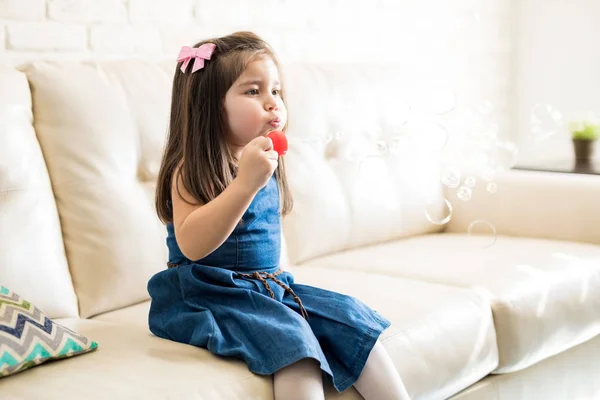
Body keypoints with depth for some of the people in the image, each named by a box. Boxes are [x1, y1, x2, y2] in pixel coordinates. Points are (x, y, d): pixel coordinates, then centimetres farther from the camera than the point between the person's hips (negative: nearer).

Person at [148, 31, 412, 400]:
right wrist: (245, 183, -36)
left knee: (350, 317, -7)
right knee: (291, 336, -29)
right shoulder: (192, 171, -14)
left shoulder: (265, 165, 10)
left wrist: (276, 275, 16)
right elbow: (191, 245, -30)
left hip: (269, 287, 8)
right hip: (211, 296, -8)